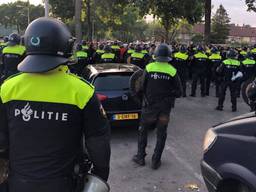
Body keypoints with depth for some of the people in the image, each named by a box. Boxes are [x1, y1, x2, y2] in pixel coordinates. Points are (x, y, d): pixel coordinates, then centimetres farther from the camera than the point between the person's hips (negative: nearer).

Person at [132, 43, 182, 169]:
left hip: (149, 105, -1)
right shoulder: (173, 71, -8)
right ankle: (156, 161, 19)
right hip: (165, 107, 1)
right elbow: (178, 92, -5)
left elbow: (142, 87, -6)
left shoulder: (149, 68, -10)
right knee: (161, 134, 13)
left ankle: (140, 157, 25)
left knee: (143, 131, 17)